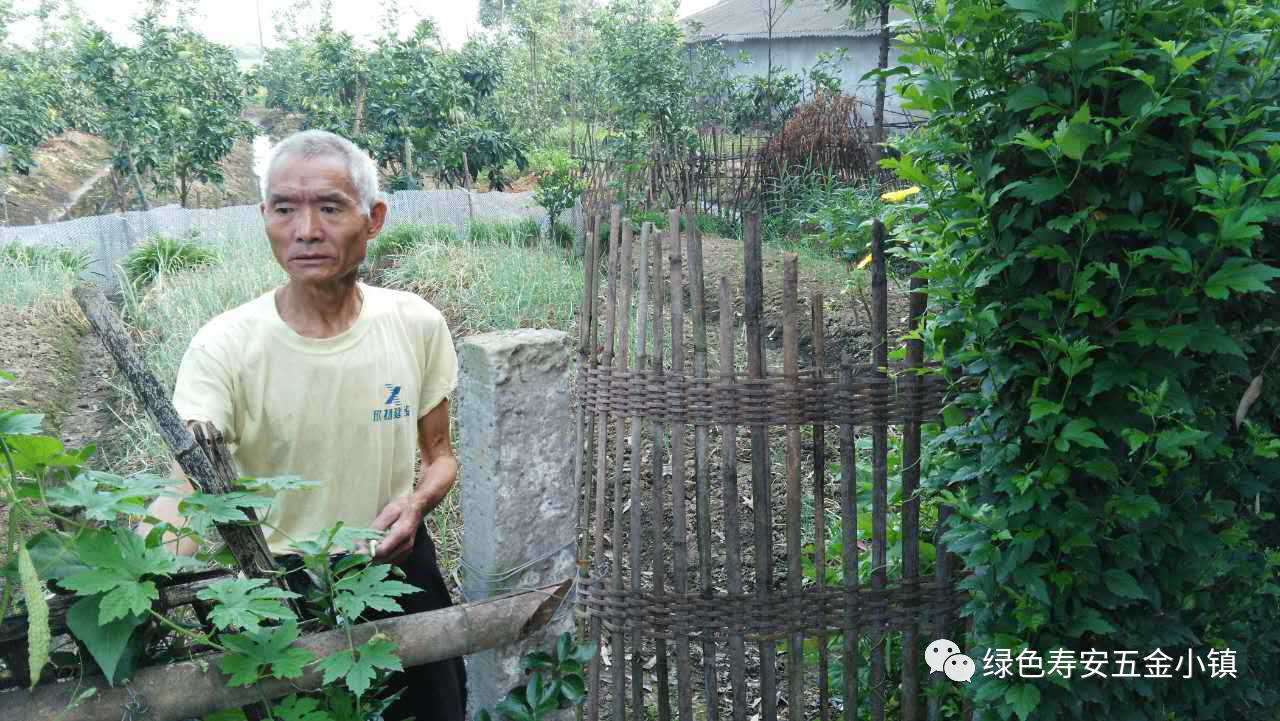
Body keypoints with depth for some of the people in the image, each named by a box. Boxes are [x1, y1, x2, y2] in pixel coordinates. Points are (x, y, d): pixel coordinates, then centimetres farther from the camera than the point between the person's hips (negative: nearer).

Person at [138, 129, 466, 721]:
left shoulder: (416, 324, -9)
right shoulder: (224, 347, -17)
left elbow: (440, 456, 3)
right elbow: (185, 491, -27)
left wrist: (416, 501, -18)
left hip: (397, 563, 3)